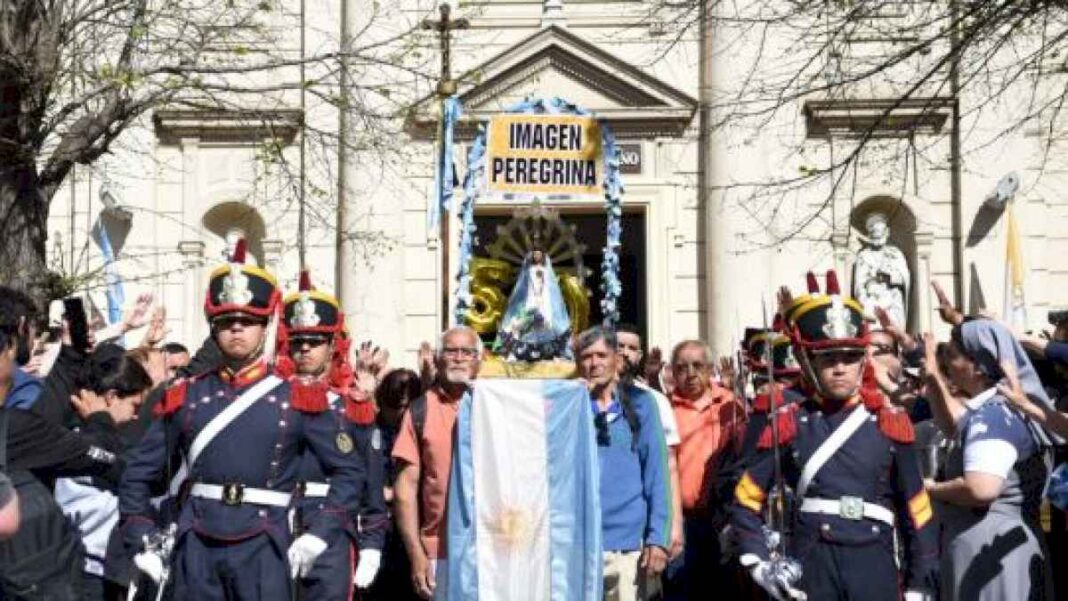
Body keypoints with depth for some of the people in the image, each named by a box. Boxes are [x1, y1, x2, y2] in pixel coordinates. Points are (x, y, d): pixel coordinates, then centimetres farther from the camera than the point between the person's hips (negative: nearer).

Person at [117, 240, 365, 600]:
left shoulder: (296, 400, 3)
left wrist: (317, 536, -4)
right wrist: (144, 542, 5)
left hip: (263, 550, -2)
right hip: (196, 549, 2)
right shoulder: (185, 397, 8)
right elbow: (138, 476, 14)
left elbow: (349, 472, 6)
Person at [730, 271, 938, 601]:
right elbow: (746, 502, 6)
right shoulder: (789, 424, 1)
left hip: (874, 567, 1)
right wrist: (760, 561, -5)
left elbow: (916, 508, 7)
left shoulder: (889, 423, 3)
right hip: (808, 571, -1)